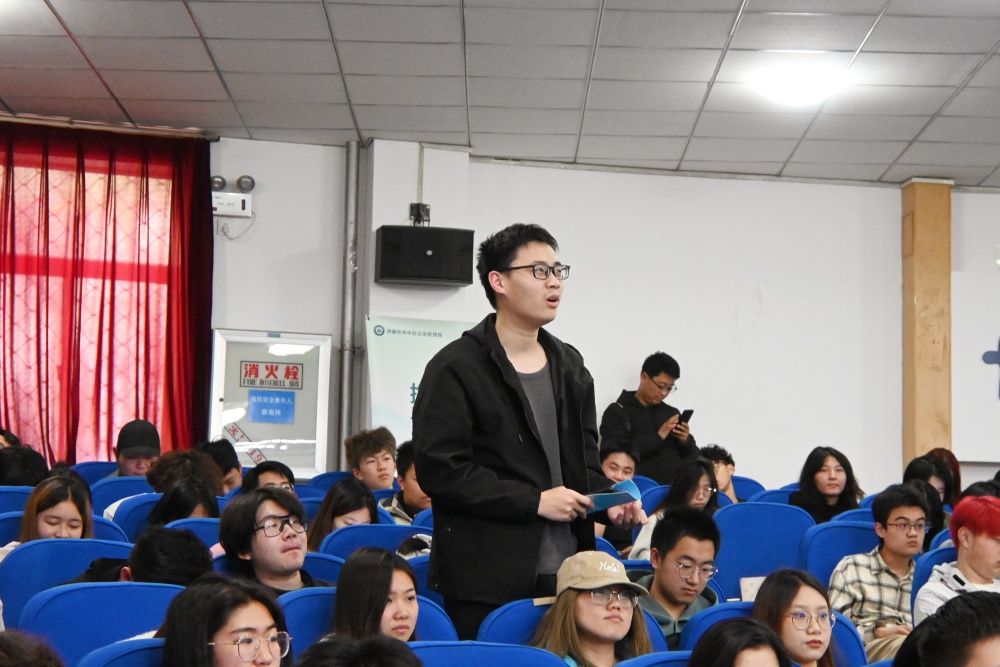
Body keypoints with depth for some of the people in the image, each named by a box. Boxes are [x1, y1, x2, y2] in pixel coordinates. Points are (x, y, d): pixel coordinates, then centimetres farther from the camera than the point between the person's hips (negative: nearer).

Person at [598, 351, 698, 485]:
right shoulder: (617, 412, 5)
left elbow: (694, 458, 20)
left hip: (675, 488, 5)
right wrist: (658, 436, -13)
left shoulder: (672, 413, 19)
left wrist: (686, 441, -1)